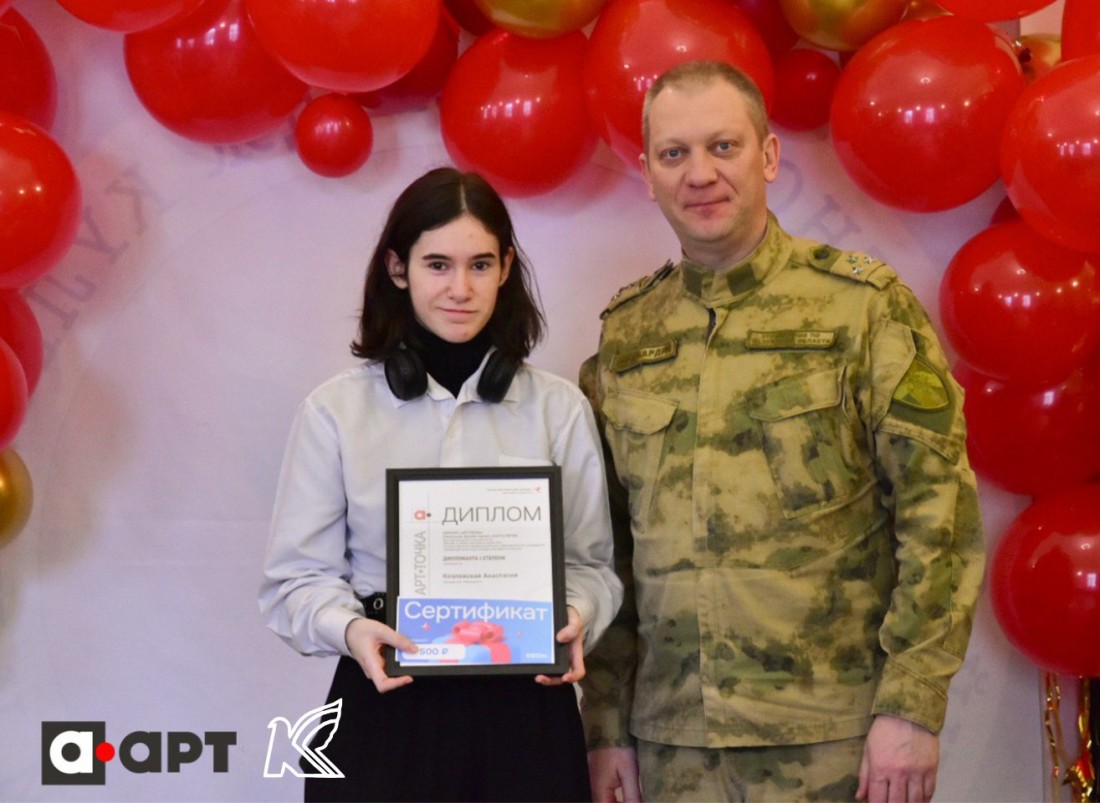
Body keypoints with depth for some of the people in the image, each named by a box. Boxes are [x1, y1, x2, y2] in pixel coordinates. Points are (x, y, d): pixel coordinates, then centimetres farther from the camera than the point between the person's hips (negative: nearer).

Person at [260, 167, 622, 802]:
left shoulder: (560, 409, 5)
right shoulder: (336, 411, 0)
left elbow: (590, 559, 7)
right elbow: (300, 573, 1)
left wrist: (575, 619, -14)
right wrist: (349, 630, -19)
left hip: (525, 709, 1)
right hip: (386, 709, -1)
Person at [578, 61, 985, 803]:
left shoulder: (866, 307, -3)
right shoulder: (623, 335, 7)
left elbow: (939, 512, -6)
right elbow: (606, 548, 10)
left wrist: (912, 705, -12)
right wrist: (606, 723, 7)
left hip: (831, 740, -3)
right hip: (672, 741, 3)